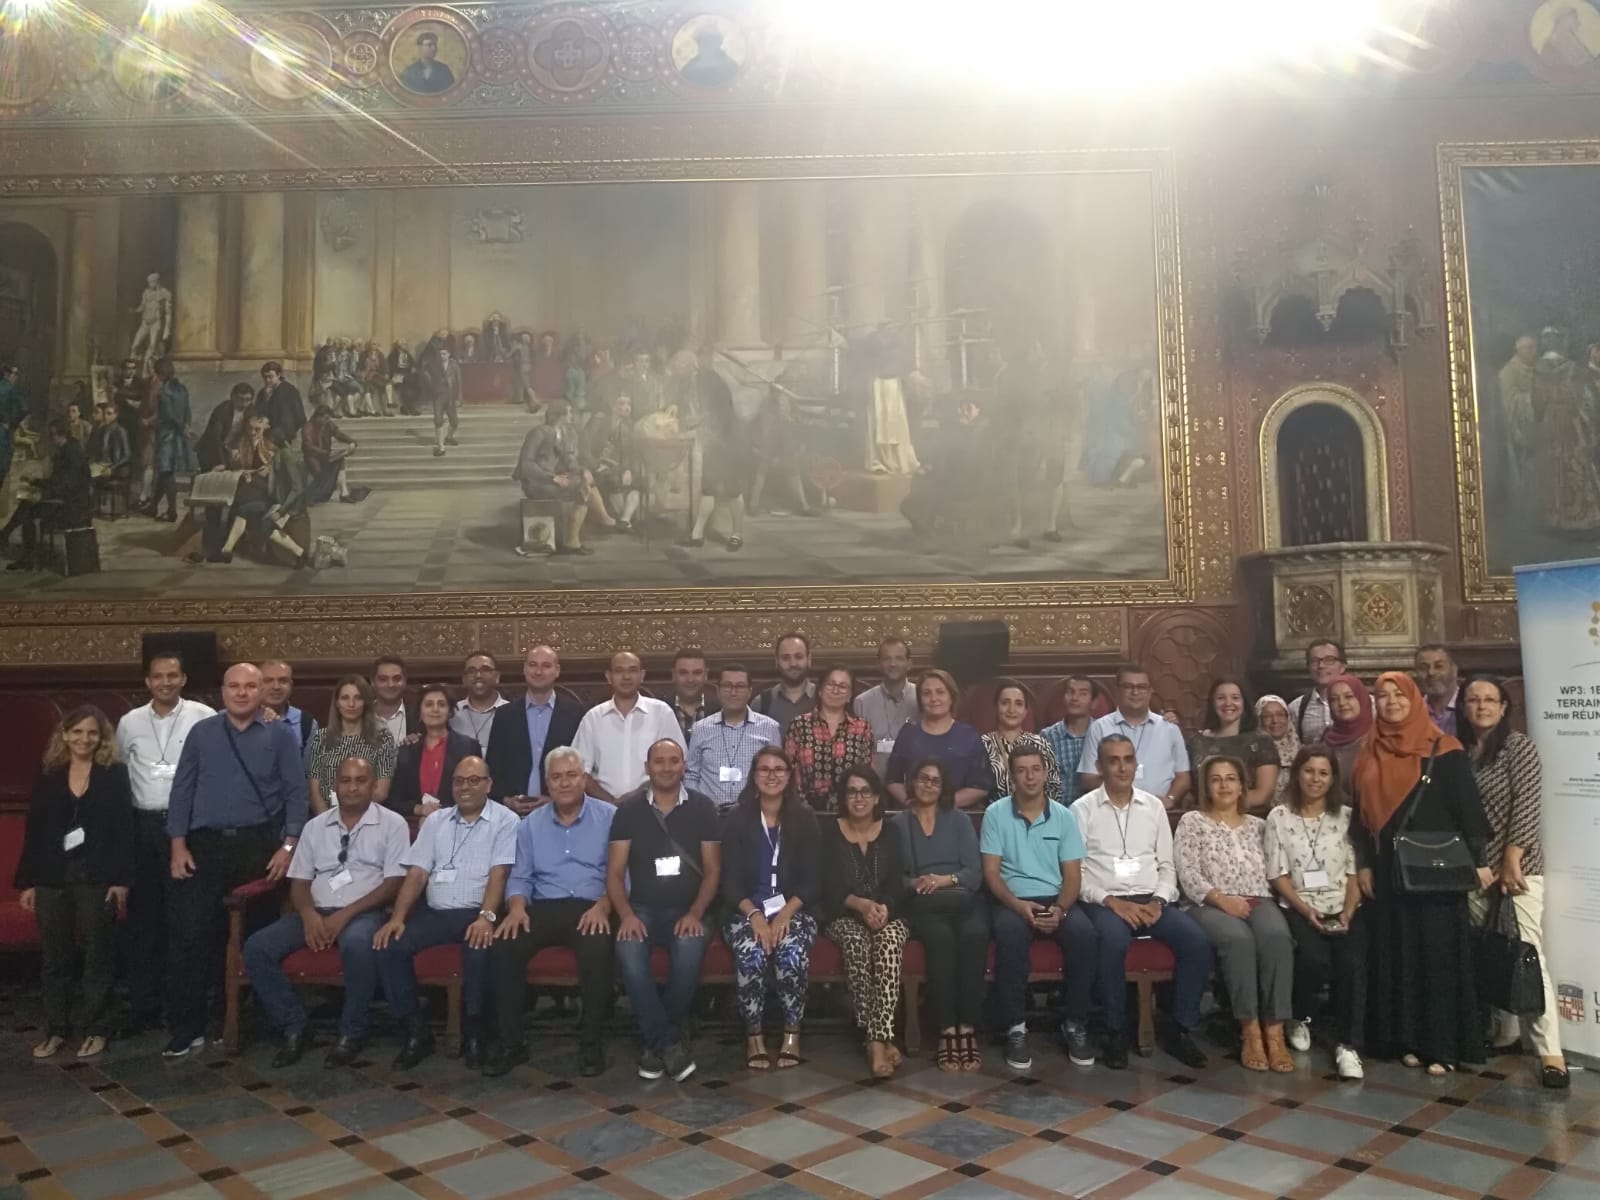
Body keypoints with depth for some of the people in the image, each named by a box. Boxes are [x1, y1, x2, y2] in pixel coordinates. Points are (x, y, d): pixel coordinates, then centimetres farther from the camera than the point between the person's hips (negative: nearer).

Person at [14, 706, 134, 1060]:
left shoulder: (115, 774, -2)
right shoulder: (48, 774, 5)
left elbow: (124, 829, -4)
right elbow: (33, 830, 7)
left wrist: (121, 879, -10)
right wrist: (26, 881, 3)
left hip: (95, 877, -2)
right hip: (52, 877, 3)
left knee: (97, 954, 5)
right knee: (55, 957, 9)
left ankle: (95, 1030, 16)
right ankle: (56, 1030, 22)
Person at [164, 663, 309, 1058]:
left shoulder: (281, 735, 3)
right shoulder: (201, 733, 9)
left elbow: (296, 793, 1)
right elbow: (182, 789, 7)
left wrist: (289, 846, -8)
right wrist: (178, 844, -2)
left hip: (260, 845, -1)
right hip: (205, 845, 1)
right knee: (189, 934, -5)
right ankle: (186, 1028, 5)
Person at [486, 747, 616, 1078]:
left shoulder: (609, 816, 4)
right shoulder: (531, 823, 16)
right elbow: (520, 877, 13)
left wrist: (603, 905, -21)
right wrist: (517, 907, -9)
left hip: (591, 907, -3)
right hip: (543, 907, 3)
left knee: (597, 949, -35)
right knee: (503, 946, -25)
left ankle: (592, 1042, -17)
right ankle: (509, 1042, -11)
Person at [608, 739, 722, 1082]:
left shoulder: (702, 808, 4)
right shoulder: (628, 809, 4)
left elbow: (712, 871, 2)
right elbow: (615, 872, 2)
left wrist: (695, 914, -13)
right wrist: (626, 914, -15)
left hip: (687, 911, 0)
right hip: (642, 909, 1)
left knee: (690, 947, -33)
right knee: (627, 949, -32)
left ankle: (655, 1041, -12)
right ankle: (671, 1042, -19)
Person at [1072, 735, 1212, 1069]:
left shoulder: (1154, 806, 14)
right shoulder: (1083, 809, 2)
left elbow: (1167, 865, 13)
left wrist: (1158, 901, -5)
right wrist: (1112, 901, -16)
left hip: (1152, 900, 4)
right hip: (1105, 901, -4)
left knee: (1196, 939, -23)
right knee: (1113, 940, -36)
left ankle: (1182, 1030, -8)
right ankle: (1116, 1032, -18)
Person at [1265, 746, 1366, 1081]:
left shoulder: (1346, 816, 7)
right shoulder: (1279, 817, 3)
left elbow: (1355, 872, 4)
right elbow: (1278, 874, 0)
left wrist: (1348, 912, -10)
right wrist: (1306, 910, -13)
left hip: (1343, 909, 1)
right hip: (1299, 909, -1)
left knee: (1352, 963, -27)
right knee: (1314, 959, -29)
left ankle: (1348, 1045, -17)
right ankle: (1300, 1018, 2)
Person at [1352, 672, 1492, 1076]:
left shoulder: (1444, 749, -4)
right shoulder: (1370, 755, 9)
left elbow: (1468, 805, -6)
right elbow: (1361, 814, 11)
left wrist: (1479, 859, -11)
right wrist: (1363, 864, 7)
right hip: (1389, 868, 4)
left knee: (1439, 950, -1)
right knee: (1398, 951, 7)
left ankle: (1443, 1044, 6)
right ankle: (1408, 1039, 15)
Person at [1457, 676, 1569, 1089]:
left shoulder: (1520, 746, -4)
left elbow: (1527, 805, -11)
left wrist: (1511, 859, -15)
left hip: (1517, 867, -5)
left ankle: (1549, 1051, -6)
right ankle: (1505, 1032, 22)